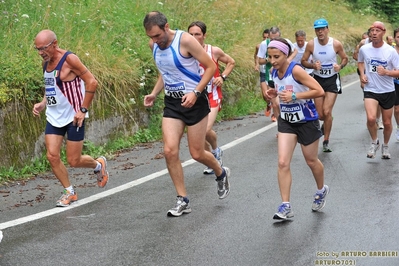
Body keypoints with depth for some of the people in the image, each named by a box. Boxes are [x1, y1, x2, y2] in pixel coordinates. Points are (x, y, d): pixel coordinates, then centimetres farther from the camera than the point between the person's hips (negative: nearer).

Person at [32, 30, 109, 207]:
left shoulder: (69, 59, -17)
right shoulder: (46, 63, 6)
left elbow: (92, 82, -17)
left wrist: (83, 110, -18)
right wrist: (43, 104, 5)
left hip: (73, 117, -7)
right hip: (53, 117, 7)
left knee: (73, 161, -1)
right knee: (52, 156, -3)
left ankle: (99, 165, 31)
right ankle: (69, 192, 14)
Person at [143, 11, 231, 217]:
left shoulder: (185, 41, -19)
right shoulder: (153, 45, 2)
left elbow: (211, 67, -14)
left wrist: (196, 93, -23)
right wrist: (154, 93, 3)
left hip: (194, 101, -5)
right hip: (171, 102, 5)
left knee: (197, 154, 3)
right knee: (170, 151, -9)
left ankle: (221, 173, 36)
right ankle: (182, 200, 3)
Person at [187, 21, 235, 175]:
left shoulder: (214, 51, -7)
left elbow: (231, 62, 11)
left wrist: (223, 77, -2)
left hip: (212, 95, -2)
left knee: (206, 129, -20)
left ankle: (216, 150, 14)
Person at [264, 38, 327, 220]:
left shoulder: (295, 70, -25)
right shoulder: (274, 72, -5)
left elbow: (319, 91, -27)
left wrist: (294, 96, -34)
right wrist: (275, 93, -5)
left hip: (307, 121, -5)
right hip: (286, 121, 5)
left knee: (311, 161, 14)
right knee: (283, 163, -8)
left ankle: (321, 191, 43)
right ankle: (286, 206, -4)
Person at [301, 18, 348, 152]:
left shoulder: (336, 44, -12)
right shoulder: (311, 44, -11)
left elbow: (345, 58, 3)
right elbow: (303, 61, -2)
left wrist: (340, 66, -19)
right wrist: (313, 65, -22)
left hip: (332, 80, -2)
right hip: (318, 79, 2)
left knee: (327, 112, -12)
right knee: (320, 115, 2)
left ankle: (326, 141, 3)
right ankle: (327, 122, 41)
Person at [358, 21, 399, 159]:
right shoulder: (364, 49, -5)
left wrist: (386, 72, -29)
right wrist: (362, 75, 1)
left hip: (388, 91, 0)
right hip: (370, 90, 0)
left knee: (387, 123, 12)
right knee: (371, 118, -22)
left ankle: (385, 146, 38)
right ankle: (374, 142, 5)